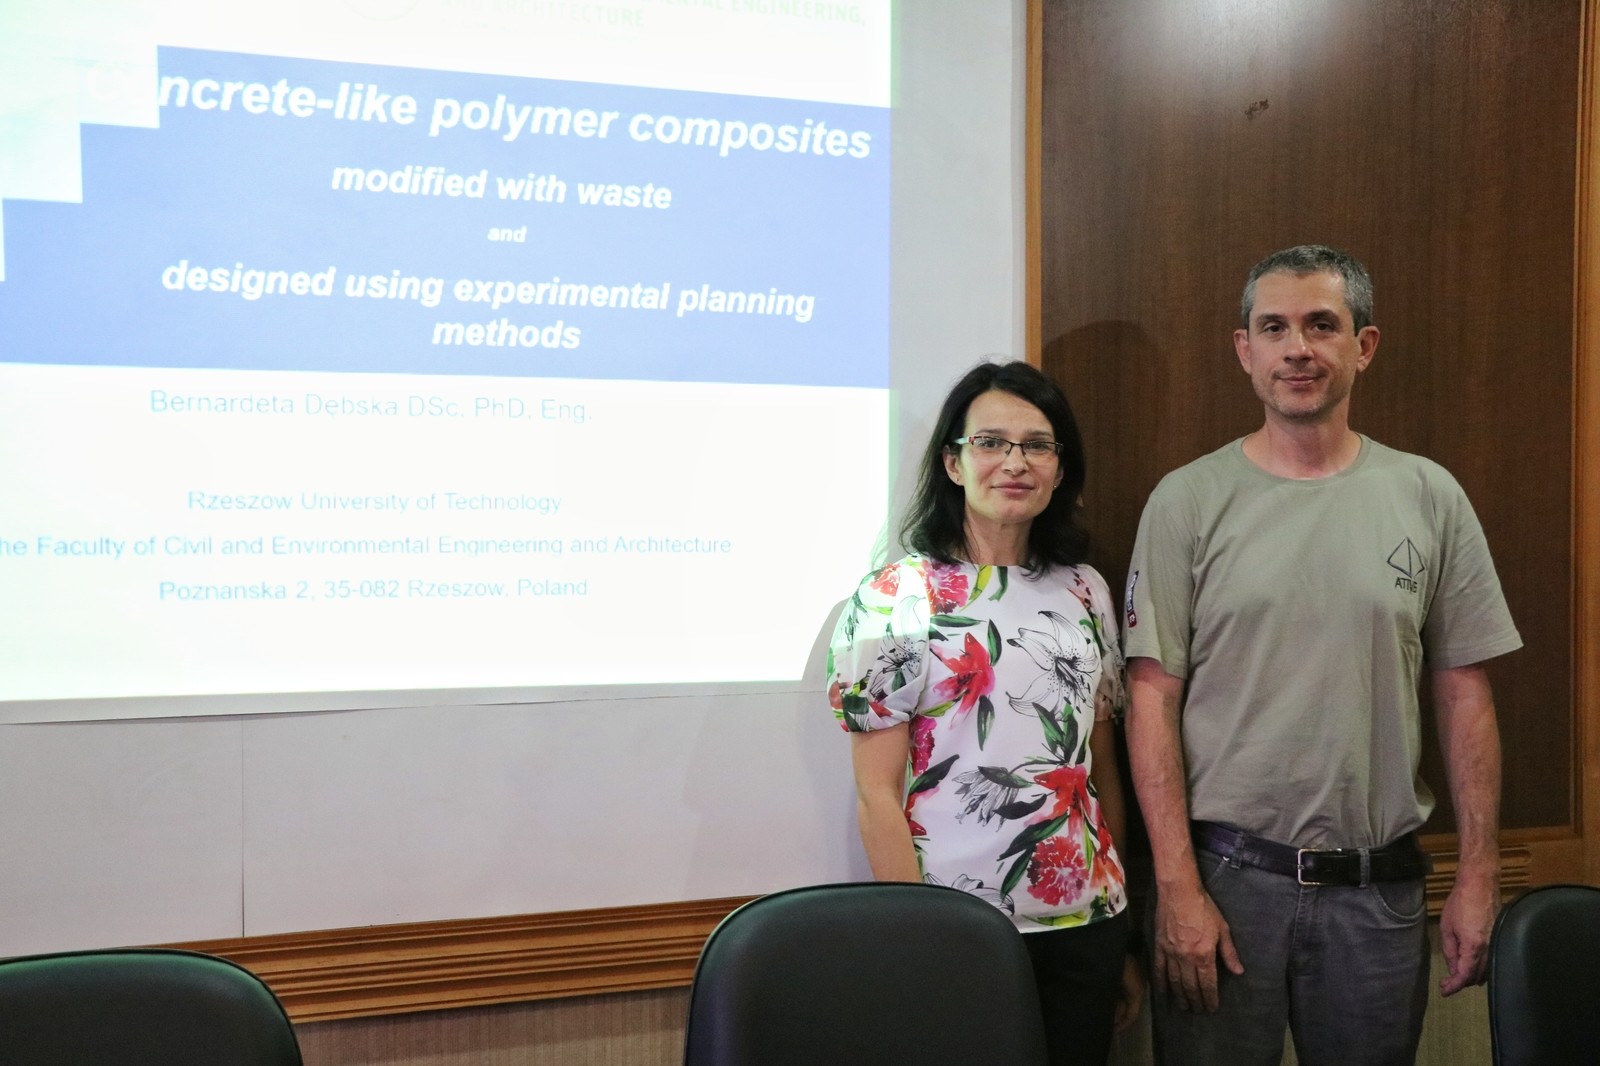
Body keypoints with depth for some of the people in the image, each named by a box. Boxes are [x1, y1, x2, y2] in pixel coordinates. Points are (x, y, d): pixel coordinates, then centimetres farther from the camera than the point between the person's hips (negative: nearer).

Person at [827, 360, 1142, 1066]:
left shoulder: (1085, 592, 7)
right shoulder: (895, 601, -8)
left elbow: (1101, 767, 11)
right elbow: (877, 797, -10)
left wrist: (1124, 941, 12)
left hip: (1085, 925, 5)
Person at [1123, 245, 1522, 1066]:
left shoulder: (1429, 498, 3)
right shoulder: (1189, 500, -3)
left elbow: (1463, 696, 6)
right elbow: (1154, 699, -5)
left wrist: (1479, 874, 2)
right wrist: (1177, 887, -10)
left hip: (1381, 884, 2)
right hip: (1224, 872, -2)